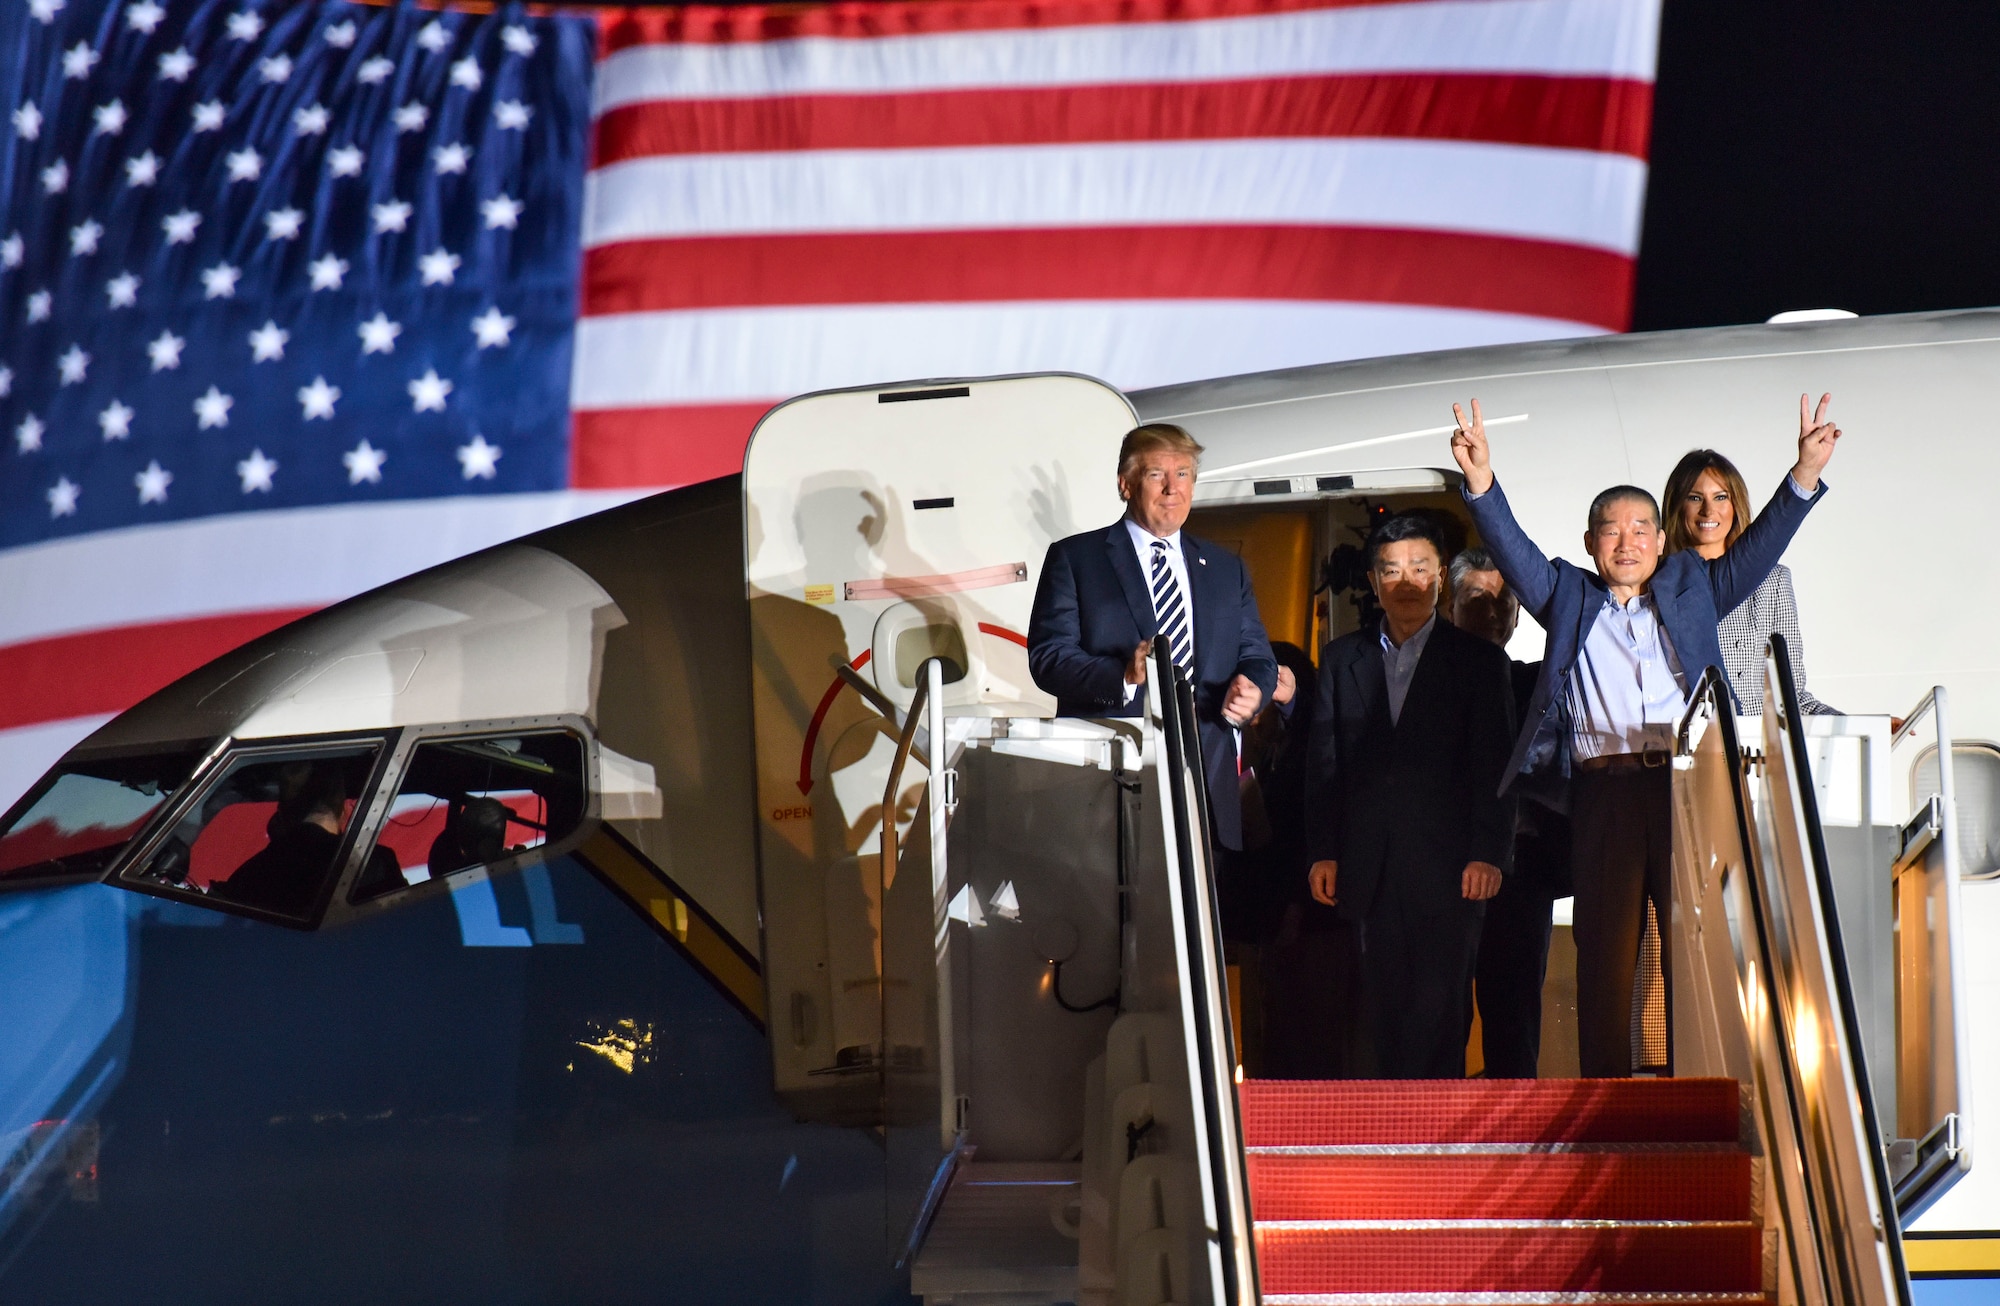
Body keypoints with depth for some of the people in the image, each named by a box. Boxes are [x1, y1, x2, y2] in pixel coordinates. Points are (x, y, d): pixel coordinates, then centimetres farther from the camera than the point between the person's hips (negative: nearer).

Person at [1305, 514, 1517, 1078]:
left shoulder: (1479, 661, 8)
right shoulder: (1342, 659, 15)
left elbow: (1494, 766, 2)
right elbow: (1325, 762, 12)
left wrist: (1488, 855, -7)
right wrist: (1324, 853, 4)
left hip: (1446, 865, -2)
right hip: (1368, 869, 2)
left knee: (1439, 1006, -6)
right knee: (1375, 1009, -1)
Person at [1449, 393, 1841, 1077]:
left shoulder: (1690, 587, 19)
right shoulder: (1566, 595, 18)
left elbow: (1756, 550, 11)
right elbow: (1514, 552, 5)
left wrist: (1803, 477, -3)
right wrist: (1482, 484, -12)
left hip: (1688, 786, 0)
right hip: (1603, 790, 0)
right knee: (1605, 953, -1)